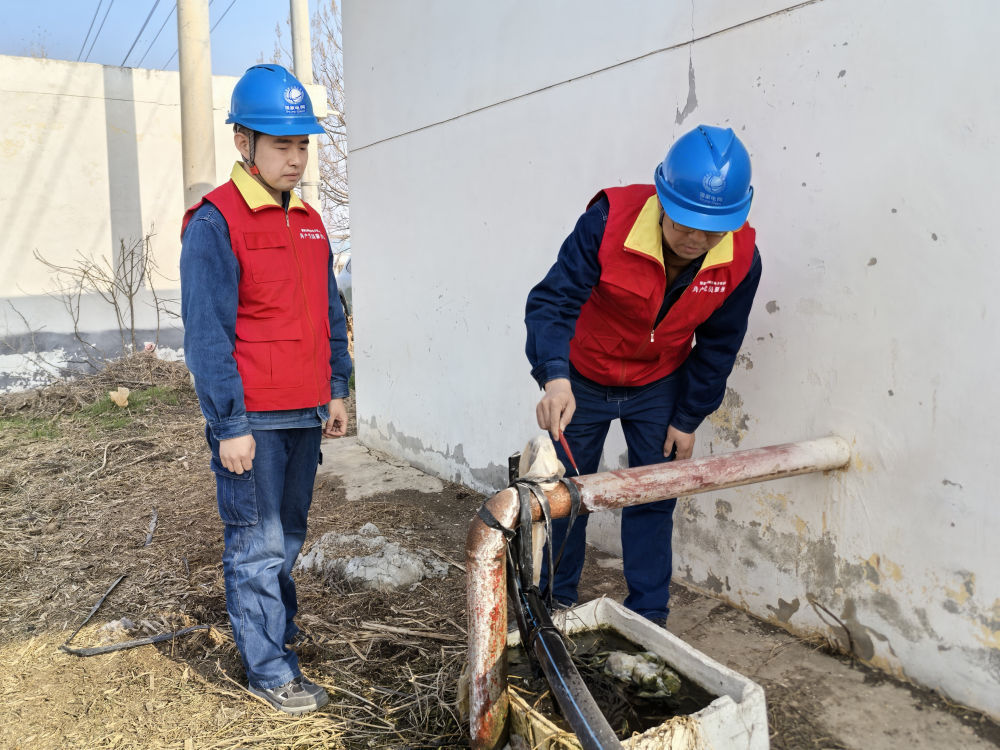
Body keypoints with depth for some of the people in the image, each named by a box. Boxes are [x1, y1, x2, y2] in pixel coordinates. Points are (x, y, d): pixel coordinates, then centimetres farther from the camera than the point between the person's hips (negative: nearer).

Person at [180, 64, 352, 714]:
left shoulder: (310, 222, 12)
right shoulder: (214, 223, -10)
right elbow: (206, 334, -13)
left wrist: (337, 389, 13)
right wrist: (229, 425, -15)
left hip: (307, 413, 7)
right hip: (252, 418, -7)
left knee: (289, 535, 18)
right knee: (259, 544, 2)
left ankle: (276, 626, 37)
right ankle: (269, 669, 15)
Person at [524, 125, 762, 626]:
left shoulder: (741, 259, -18)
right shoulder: (610, 220, -29)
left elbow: (718, 345, -5)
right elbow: (553, 300, -31)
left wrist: (688, 419, -1)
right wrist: (554, 377, -47)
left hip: (659, 387, 2)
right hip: (583, 381, -2)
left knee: (654, 499, 6)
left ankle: (648, 615, 23)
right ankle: (556, 601, 29)